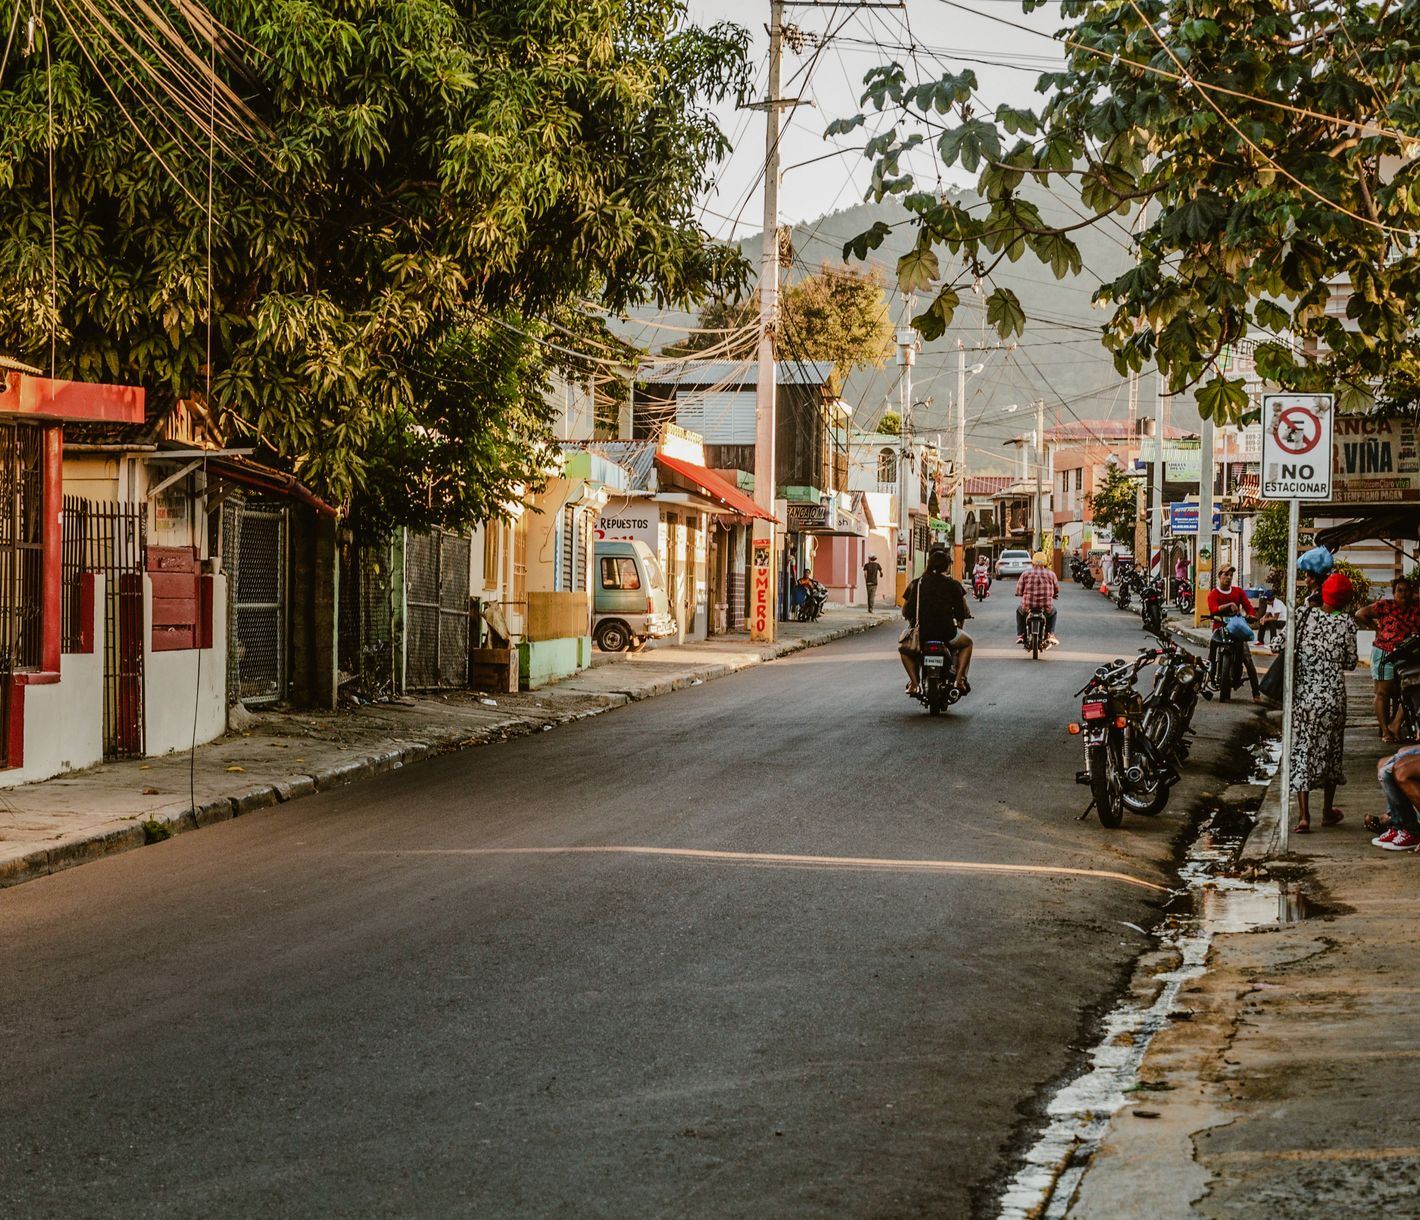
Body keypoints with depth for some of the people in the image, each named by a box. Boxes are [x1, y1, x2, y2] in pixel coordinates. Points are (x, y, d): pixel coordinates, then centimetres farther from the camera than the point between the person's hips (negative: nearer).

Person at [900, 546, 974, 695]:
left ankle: (914, 683, 12)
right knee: (967, 643, 30)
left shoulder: (916, 584, 6)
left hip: (920, 633, 1)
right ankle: (959, 679, 14)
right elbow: (964, 612, 6)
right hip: (946, 633, -1)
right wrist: (959, 619, 29)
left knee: (904, 649, 33)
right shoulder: (953, 585, 1)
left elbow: (905, 612, 10)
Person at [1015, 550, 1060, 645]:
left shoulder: (1025, 574, -2)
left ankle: (1020, 635, 28)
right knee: (1053, 612, 36)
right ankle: (1050, 634, 23)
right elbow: (1056, 590, 8)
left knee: (1019, 611, 35)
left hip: (1027, 607, 0)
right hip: (1046, 608, 0)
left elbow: (1018, 592, -2)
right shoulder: (1051, 574, 0)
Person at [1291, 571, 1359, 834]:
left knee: (1302, 751, 4)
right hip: (1332, 695, -1)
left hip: (1302, 693, 1)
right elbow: (1350, 663, -2)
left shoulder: (1304, 617, -4)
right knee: (1331, 750, 16)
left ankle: (1303, 816, -4)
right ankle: (1328, 811, 28)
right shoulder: (1346, 623, -7)